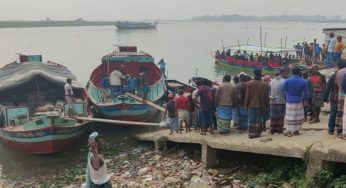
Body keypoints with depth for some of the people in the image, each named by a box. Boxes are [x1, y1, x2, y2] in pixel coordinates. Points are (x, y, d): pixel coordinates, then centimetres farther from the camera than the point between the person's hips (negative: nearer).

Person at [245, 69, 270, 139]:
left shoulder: (250, 83, -6)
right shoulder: (265, 84, -6)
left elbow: (247, 95, -2)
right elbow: (267, 96, -2)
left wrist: (246, 105, 6)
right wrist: (267, 106, 7)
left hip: (251, 105, 0)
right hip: (261, 105, 0)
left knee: (252, 120, 6)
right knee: (259, 119, 10)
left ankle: (251, 133, 6)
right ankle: (257, 133, 14)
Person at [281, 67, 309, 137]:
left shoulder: (287, 81, -6)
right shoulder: (303, 82, -2)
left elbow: (282, 89, 3)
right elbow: (306, 93, 5)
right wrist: (305, 99, 23)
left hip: (289, 101, -1)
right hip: (298, 102, 1)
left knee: (289, 117, 3)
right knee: (298, 117, 13)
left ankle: (289, 131, 4)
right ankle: (296, 130, 18)